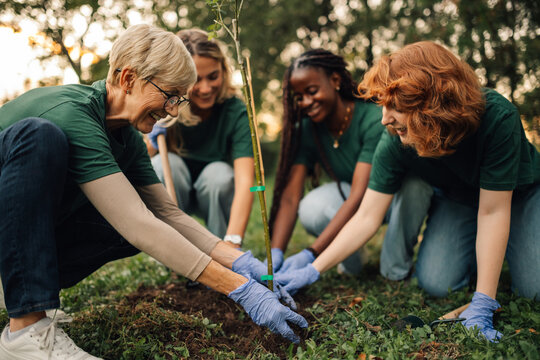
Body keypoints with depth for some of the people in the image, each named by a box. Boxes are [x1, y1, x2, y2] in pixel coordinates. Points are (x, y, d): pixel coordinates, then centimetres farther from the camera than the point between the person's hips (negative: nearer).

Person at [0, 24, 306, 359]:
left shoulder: (128, 139, -2)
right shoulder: (70, 114, -29)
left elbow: (168, 213, -3)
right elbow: (137, 225, -36)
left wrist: (243, 262, -16)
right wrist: (240, 289, -36)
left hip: (40, 227, 7)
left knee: (148, 222, -12)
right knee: (39, 135, -35)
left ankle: (27, 280, -2)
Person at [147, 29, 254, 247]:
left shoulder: (235, 112, -25)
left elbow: (245, 181, -35)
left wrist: (233, 240, -49)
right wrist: (153, 142, -35)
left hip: (214, 194, 0)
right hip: (168, 192, 1)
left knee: (219, 173, -32)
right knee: (167, 162, -30)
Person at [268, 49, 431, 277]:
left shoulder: (374, 119, -28)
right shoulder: (306, 130, -12)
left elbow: (359, 197, -36)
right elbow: (290, 197, -20)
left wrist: (311, 253, -44)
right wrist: (275, 252, -35)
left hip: (402, 196, -2)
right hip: (349, 195, 3)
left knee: (411, 181, -39)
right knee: (311, 209, -32)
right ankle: (351, 263, -2)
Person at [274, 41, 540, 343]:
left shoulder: (497, 117, -39)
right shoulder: (395, 143, -30)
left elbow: (492, 212, -35)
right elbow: (367, 218, -24)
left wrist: (482, 306, -34)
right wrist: (313, 271, -28)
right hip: (457, 200, 2)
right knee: (436, 283, -17)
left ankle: (503, 248, 14)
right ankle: (473, 250, 14)